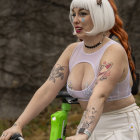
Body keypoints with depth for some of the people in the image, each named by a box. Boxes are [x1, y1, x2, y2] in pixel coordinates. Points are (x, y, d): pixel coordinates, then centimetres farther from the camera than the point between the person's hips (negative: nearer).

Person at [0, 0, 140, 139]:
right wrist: (18, 125, -16)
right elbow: (48, 89, -5)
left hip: (122, 128, -6)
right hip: (94, 126, 6)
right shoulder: (72, 51, 3)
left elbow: (99, 96, -32)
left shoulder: (115, 52, -18)